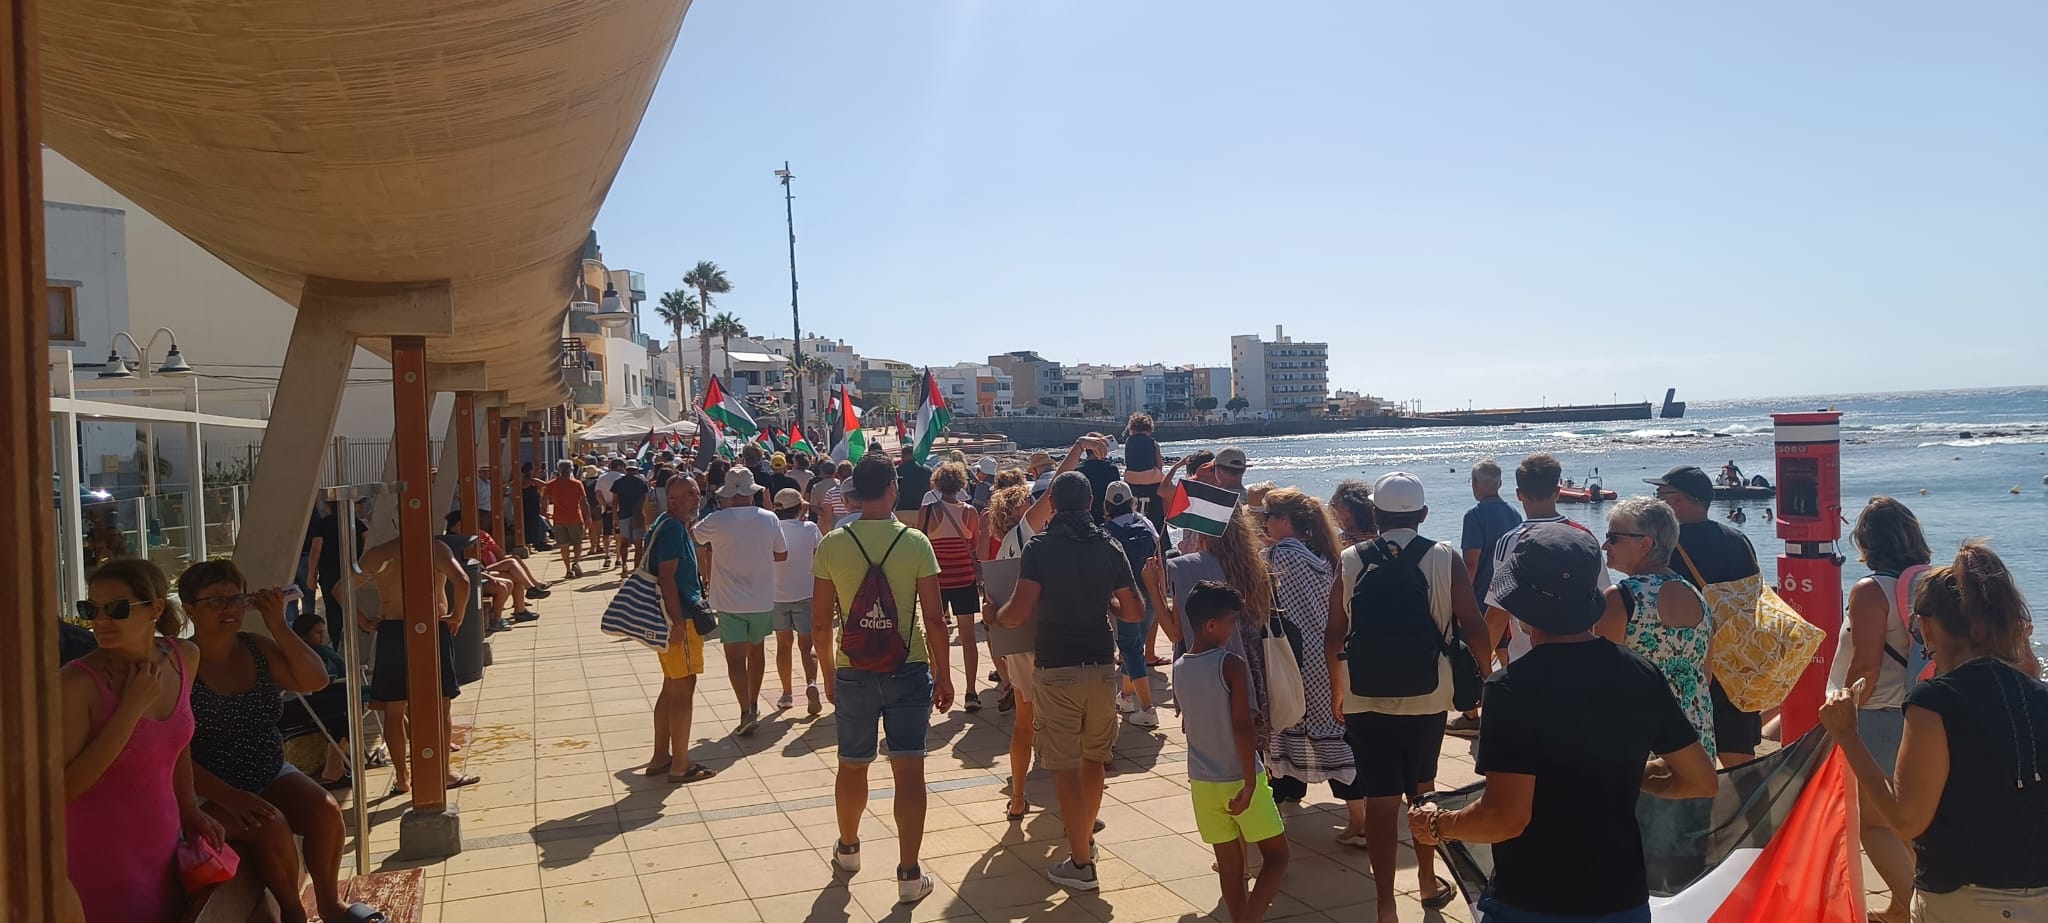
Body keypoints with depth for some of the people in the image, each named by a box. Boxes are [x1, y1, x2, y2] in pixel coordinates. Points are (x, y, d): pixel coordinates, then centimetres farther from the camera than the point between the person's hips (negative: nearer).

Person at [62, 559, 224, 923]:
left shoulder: (184, 657, -2)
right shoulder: (77, 682, -19)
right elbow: (62, 789, -22)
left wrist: (189, 809, 10)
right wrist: (131, 709, -24)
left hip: (164, 844, 6)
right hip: (101, 857, -5)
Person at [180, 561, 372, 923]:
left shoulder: (258, 649, 4)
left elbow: (315, 681, -5)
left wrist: (278, 626, -13)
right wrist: (227, 796, -27)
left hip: (272, 774, 5)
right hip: (211, 790, -5)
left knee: (325, 810, -19)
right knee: (272, 825, -29)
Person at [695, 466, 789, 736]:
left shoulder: (716, 521, -12)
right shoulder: (769, 519, -5)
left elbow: (692, 539, 7)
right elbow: (782, 555, 5)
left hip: (730, 601, -3)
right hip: (762, 599, 3)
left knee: (736, 658, -1)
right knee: (756, 650, 20)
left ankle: (746, 711, -14)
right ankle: (754, 705, 33)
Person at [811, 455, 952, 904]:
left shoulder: (832, 545, -5)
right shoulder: (915, 542, -9)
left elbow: (820, 622, -1)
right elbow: (934, 619, -8)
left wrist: (829, 672, 13)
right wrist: (943, 676, 3)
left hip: (852, 673, 2)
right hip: (909, 671, -1)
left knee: (852, 766, 18)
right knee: (909, 769, 3)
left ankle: (847, 849, 39)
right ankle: (909, 874, 3)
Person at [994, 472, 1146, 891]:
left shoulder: (1040, 547, -8)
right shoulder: (1110, 548, 3)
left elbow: (1020, 611, -15)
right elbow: (1135, 612, 5)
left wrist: (997, 616, 6)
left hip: (1056, 669, -4)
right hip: (1102, 665, 4)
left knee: (1065, 766, 2)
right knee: (1093, 758, 20)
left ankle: (1080, 862, 4)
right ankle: (1085, 835, 35)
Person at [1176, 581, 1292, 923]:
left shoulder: (1178, 670, 3)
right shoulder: (1232, 664, -17)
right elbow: (1242, 727, -22)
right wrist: (1250, 782, -20)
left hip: (1203, 782, 5)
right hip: (1240, 781, -5)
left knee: (1230, 864, 13)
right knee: (1276, 856, 8)